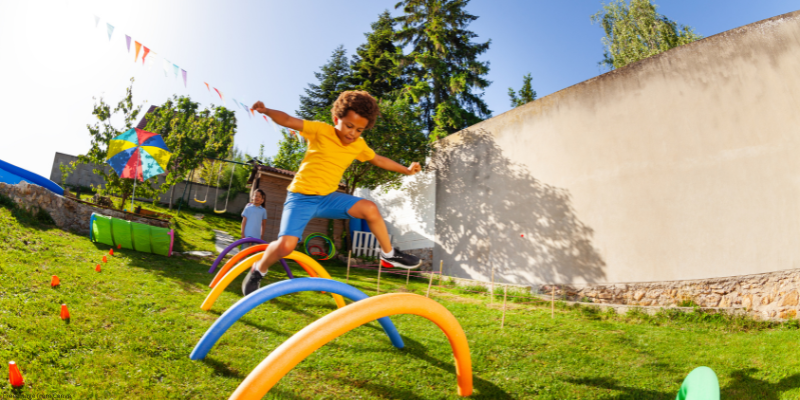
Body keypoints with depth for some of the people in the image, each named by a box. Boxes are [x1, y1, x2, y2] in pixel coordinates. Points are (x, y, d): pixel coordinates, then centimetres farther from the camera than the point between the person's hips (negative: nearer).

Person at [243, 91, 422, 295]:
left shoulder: (359, 145, 3)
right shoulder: (321, 131, -12)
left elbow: (379, 160, 19)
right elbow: (288, 120, -21)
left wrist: (406, 170, 20)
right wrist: (266, 110, -39)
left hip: (327, 197, 5)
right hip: (301, 197, -4)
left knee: (370, 208, -14)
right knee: (285, 245, -22)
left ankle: (389, 255, 4)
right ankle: (258, 270, 11)